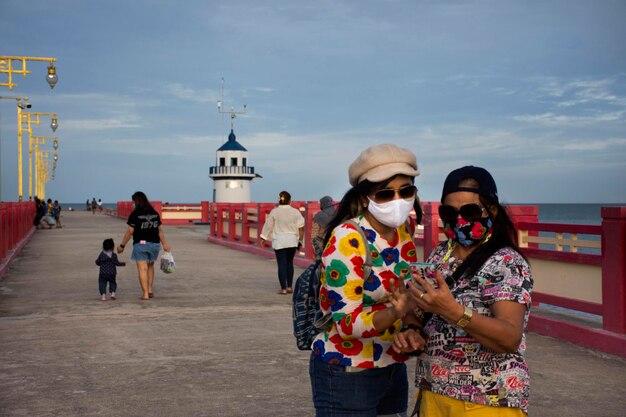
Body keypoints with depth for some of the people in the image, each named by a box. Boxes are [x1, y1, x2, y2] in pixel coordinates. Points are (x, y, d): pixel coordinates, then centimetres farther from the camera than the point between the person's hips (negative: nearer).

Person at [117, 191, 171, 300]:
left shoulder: (135, 214, -8)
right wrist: (165, 244, 14)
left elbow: (129, 232, -8)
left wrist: (122, 245, 0)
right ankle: (150, 289, 18)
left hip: (140, 244, -5)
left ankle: (145, 293, -4)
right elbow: (160, 230, 9)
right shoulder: (155, 213, 7)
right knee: (150, 267, 22)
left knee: (142, 269, -2)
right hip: (154, 243, 5)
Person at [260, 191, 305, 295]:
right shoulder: (295, 212, -1)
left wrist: (263, 237, 9)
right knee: (289, 263, 16)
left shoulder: (274, 212, -5)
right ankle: (289, 287, 15)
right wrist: (300, 241, 9)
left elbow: (268, 225, 0)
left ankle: (283, 288, -1)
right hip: (292, 241, 2)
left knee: (281, 264, 1)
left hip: (279, 242, -2)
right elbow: (301, 228, 0)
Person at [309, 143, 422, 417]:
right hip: (346, 374, -6)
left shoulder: (405, 230, -1)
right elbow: (347, 323, -24)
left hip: (393, 368, 7)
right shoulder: (347, 240, -21)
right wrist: (396, 312, -40)